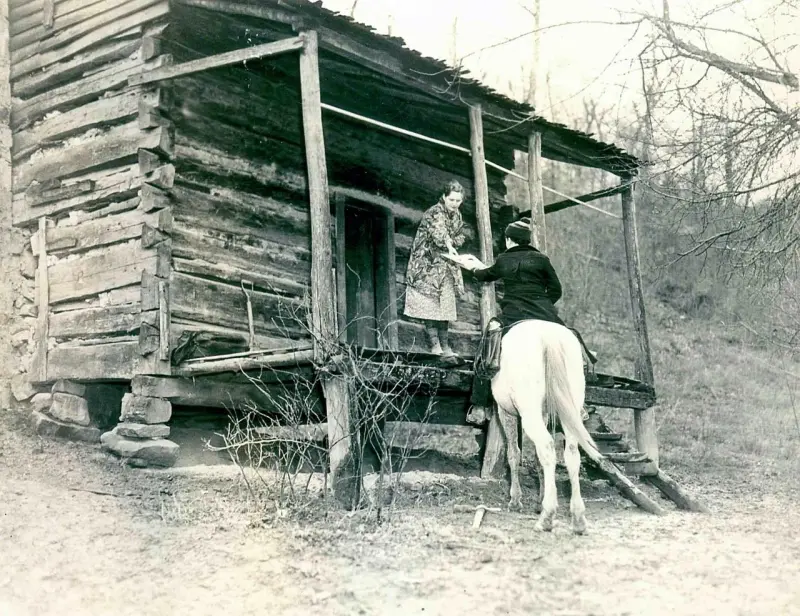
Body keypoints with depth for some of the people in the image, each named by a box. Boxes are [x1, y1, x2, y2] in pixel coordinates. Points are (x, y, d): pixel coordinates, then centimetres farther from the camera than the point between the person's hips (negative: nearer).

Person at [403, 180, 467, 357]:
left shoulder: (457, 216, 9)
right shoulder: (435, 213, -16)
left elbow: (460, 238, 13)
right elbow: (438, 232, -33)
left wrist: (450, 242, -10)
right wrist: (449, 246, -50)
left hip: (446, 265, 8)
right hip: (428, 264, -7)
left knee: (445, 305, 5)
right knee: (430, 304, -12)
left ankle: (445, 345, 7)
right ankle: (435, 345, -13)